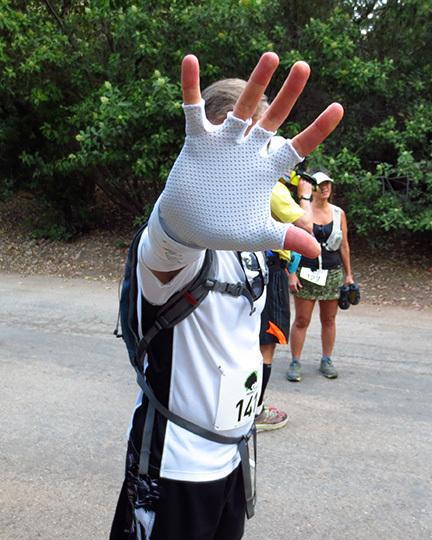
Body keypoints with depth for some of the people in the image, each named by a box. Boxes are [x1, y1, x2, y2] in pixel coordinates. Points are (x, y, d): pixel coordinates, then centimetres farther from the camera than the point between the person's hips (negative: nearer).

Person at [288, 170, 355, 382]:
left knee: (329, 319, 9)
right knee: (302, 320, 0)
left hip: (333, 273, 3)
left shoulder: (338, 213, 8)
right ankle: (295, 363, 9)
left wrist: (348, 274, 11)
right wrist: (292, 273, -10)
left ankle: (326, 361, 22)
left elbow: (344, 246, 13)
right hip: (306, 272, -3)